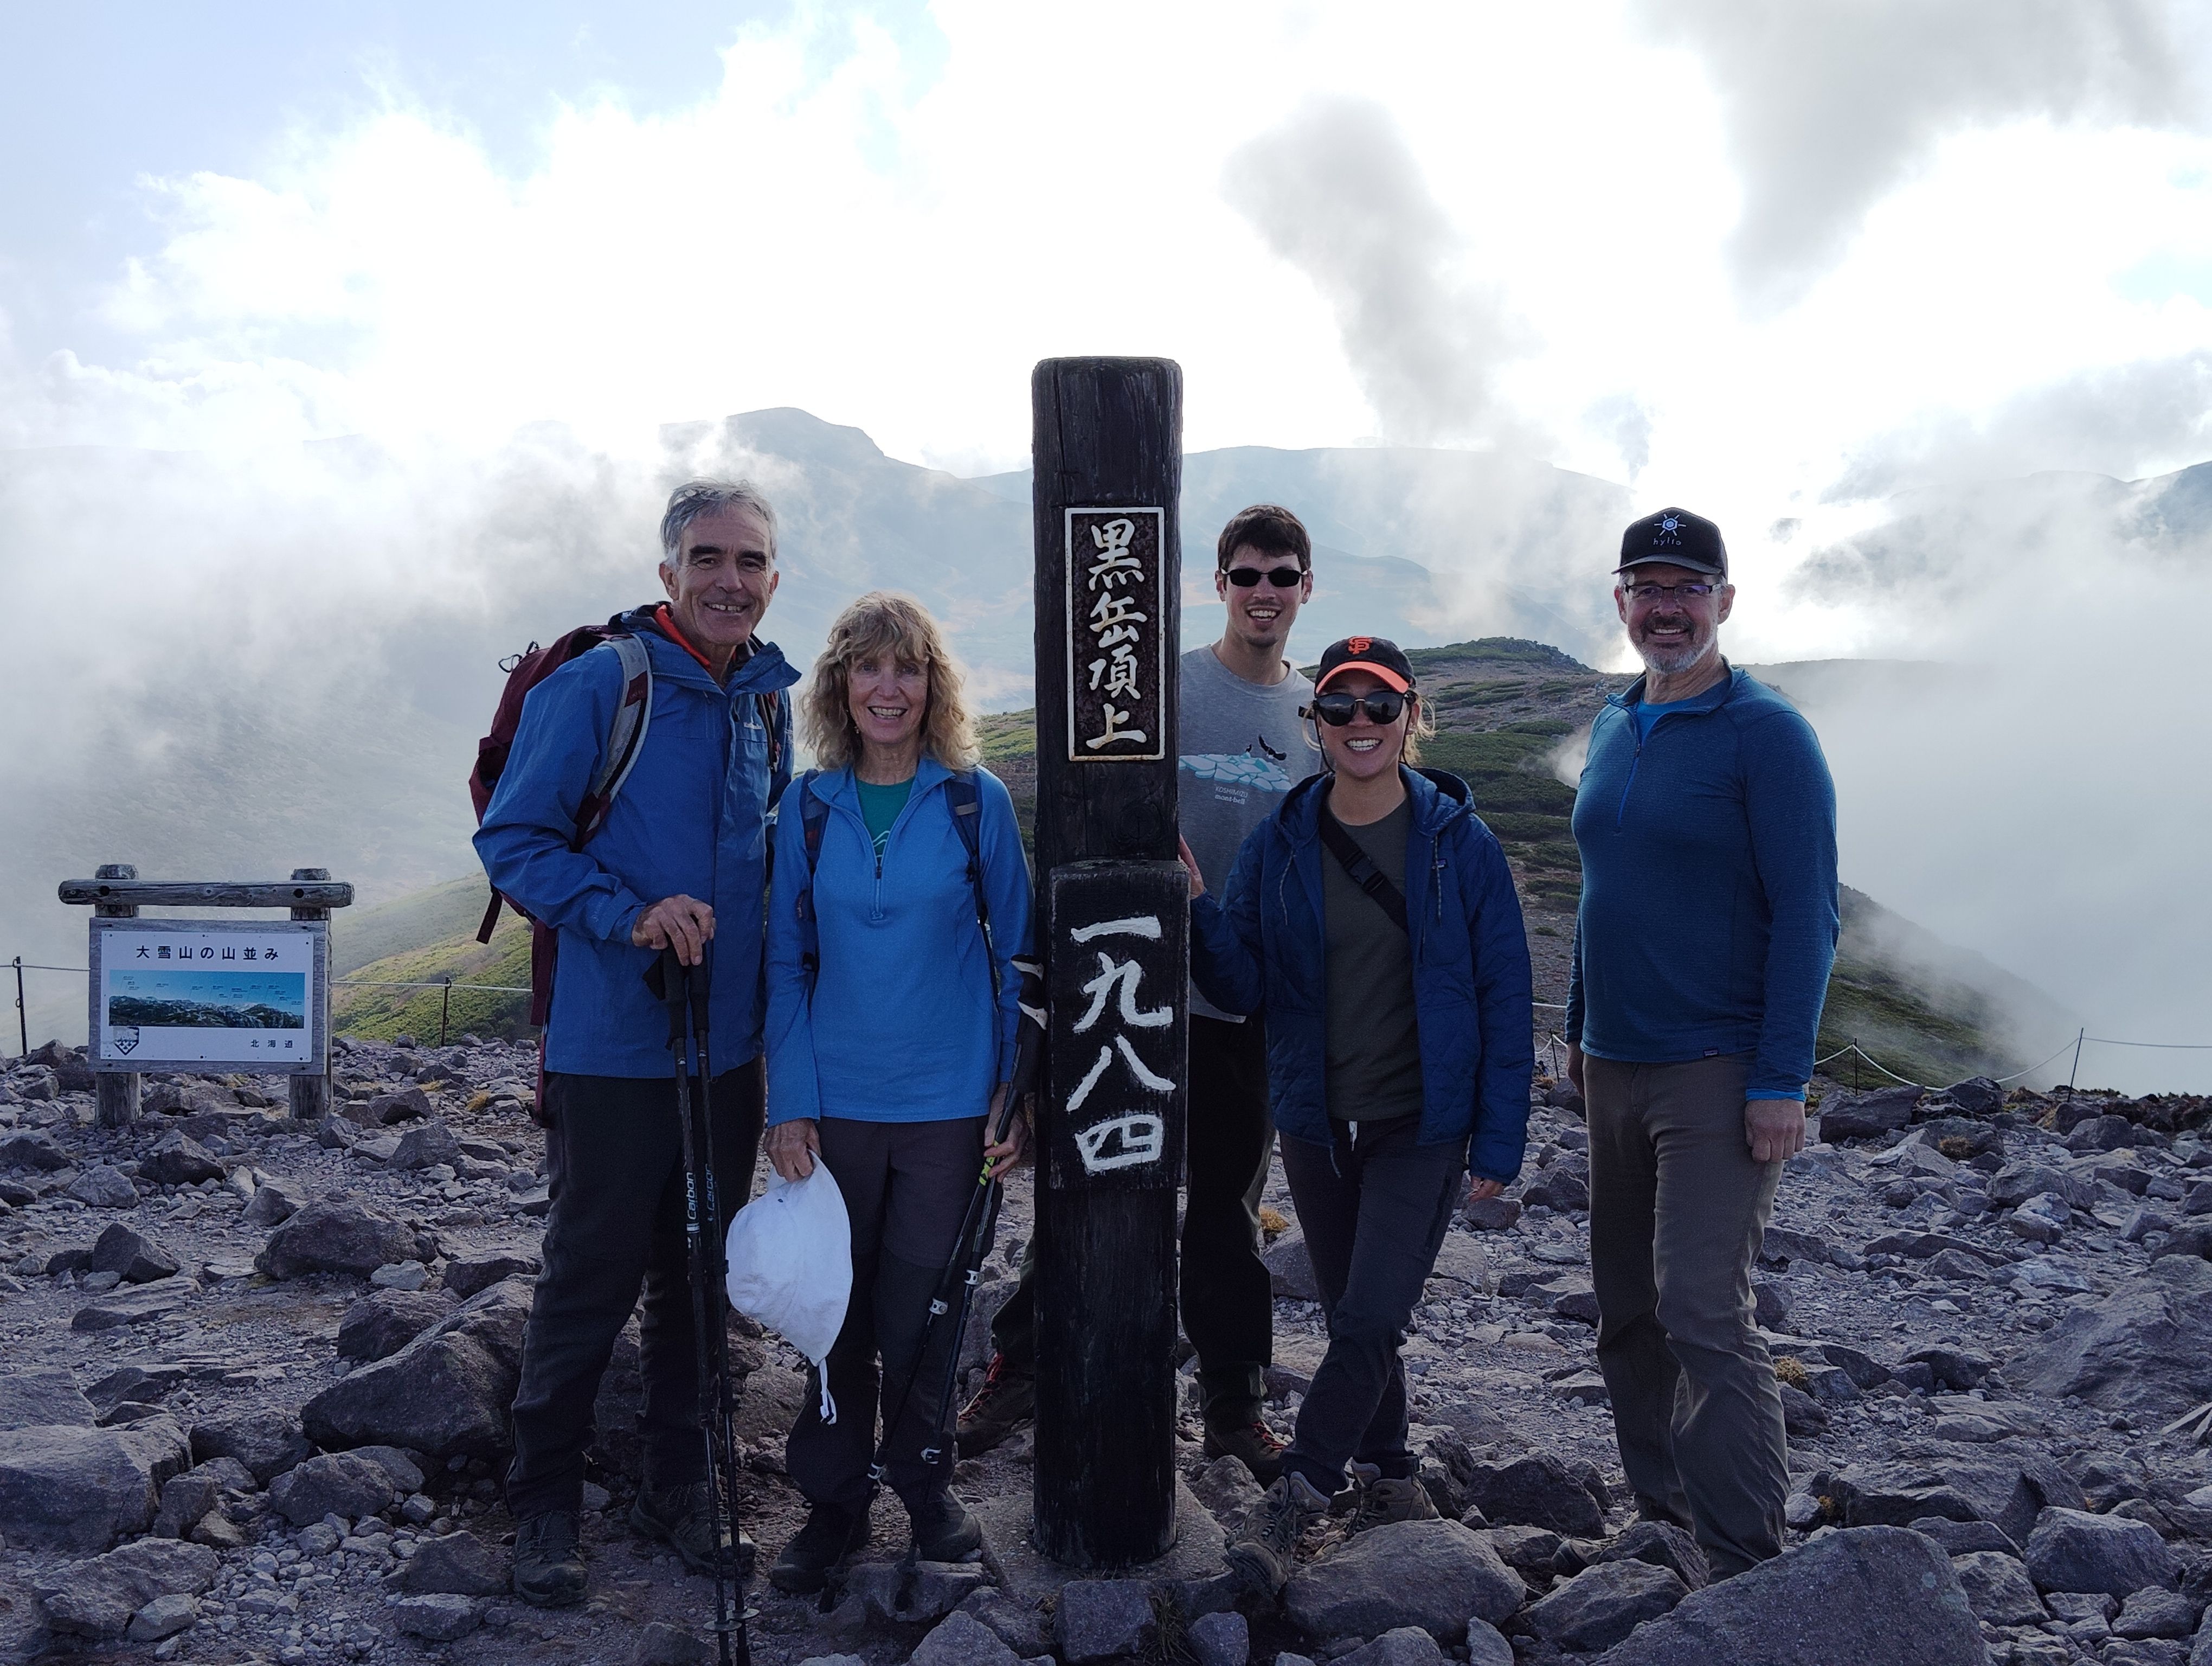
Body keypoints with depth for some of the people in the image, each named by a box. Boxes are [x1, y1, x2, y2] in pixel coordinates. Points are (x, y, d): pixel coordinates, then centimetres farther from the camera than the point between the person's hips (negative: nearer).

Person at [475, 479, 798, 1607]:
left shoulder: (770, 701, 7)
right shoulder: (596, 685, -11)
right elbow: (513, 838, -12)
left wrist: (772, 997, 11)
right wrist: (628, 916, -25)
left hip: (732, 1049, 6)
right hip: (614, 1048, -5)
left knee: (698, 1278, 16)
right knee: (590, 1282, 4)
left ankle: (678, 1485, 32)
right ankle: (544, 1502, 23)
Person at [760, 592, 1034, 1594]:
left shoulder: (976, 801, -3)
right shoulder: (808, 807, 1)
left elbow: (1015, 953, 2)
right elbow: (786, 961, 3)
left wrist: (1021, 1092, -2)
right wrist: (788, 1103, -4)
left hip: (947, 1100, -1)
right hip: (836, 1100, 1)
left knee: (920, 1307, 9)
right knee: (837, 1308, 11)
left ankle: (924, 1486, 30)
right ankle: (834, 1501, 27)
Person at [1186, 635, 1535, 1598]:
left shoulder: (1461, 844, -7)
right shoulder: (1279, 847, 0)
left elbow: (1504, 1000, -4)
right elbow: (1241, 989, -1)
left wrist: (1499, 1142, -6)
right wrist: (1198, 907, -19)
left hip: (1422, 1127, -3)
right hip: (1317, 1123, 3)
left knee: (1372, 1320, -11)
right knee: (1353, 1320, 15)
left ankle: (1291, 1502, 1)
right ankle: (1390, 1480, 34)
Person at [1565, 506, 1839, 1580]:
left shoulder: (1767, 736, -10)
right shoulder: (1613, 727, 12)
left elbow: (1806, 917, -13)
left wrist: (1781, 1082, -18)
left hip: (1718, 1075, -7)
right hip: (1616, 1069, 7)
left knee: (1703, 1313, -13)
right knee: (1626, 1309, 13)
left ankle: (1748, 1563, -4)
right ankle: (1660, 1512, 27)